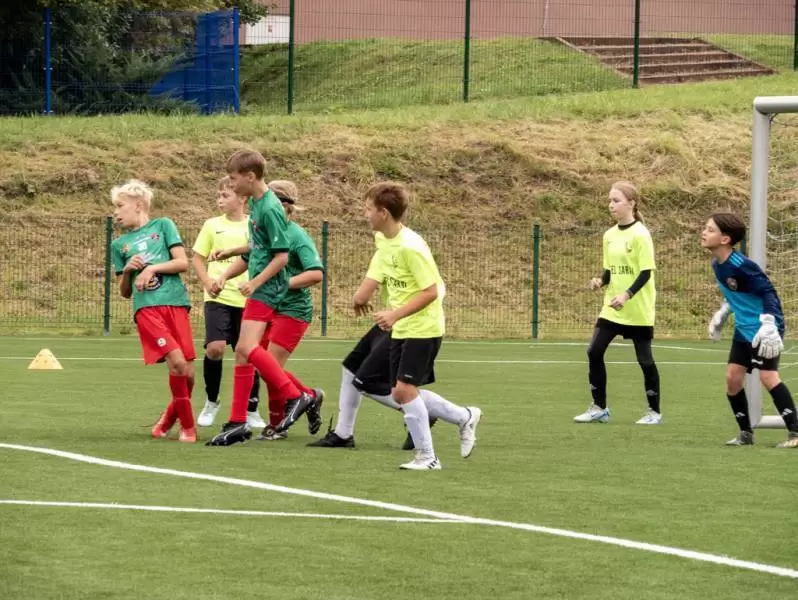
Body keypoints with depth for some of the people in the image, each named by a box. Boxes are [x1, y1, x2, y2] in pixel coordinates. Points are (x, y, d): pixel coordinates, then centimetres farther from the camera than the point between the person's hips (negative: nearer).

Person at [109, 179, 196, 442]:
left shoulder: (163, 226, 13)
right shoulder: (119, 245, 17)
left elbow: (183, 263, 6)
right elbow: (125, 292, 18)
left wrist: (153, 268, -6)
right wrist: (128, 270, 0)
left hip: (176, 303, 1)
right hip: (146, 308, -1)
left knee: (187, 372, -4)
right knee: (177, 362, -21)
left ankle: (170, 416, 23)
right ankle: (187, 426, -9)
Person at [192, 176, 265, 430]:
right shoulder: (212, 225, 7)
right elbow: (197, 258, 10)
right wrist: (207, 281, -7)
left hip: (247, 299, 0)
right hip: (218, 297, 0)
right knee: (215, 347, -17)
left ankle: (251, 411, 18)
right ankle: (211, 402, 5)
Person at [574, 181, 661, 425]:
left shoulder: (640, 234, -13)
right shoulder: (609, 235, 8)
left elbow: (646, 272, -16)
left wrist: (627, 295, -29)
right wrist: (601, 281, -6)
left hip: (638, 310, -7)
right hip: (612, 309, 7)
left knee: (644, 359, 0)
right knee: (594, 351, -1)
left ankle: (654, 412, 13)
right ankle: (599, 408, 9)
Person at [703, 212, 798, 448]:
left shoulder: (740, 266, -24)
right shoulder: (717, 264, 4)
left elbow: (768, 292, -22)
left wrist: (769, 325, -30)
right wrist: (723, 313, 22)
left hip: (762, 328, -9)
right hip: (744, 328, 9)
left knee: (767, 375, -17)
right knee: (733, 377, 5)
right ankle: (746, 433, 17)